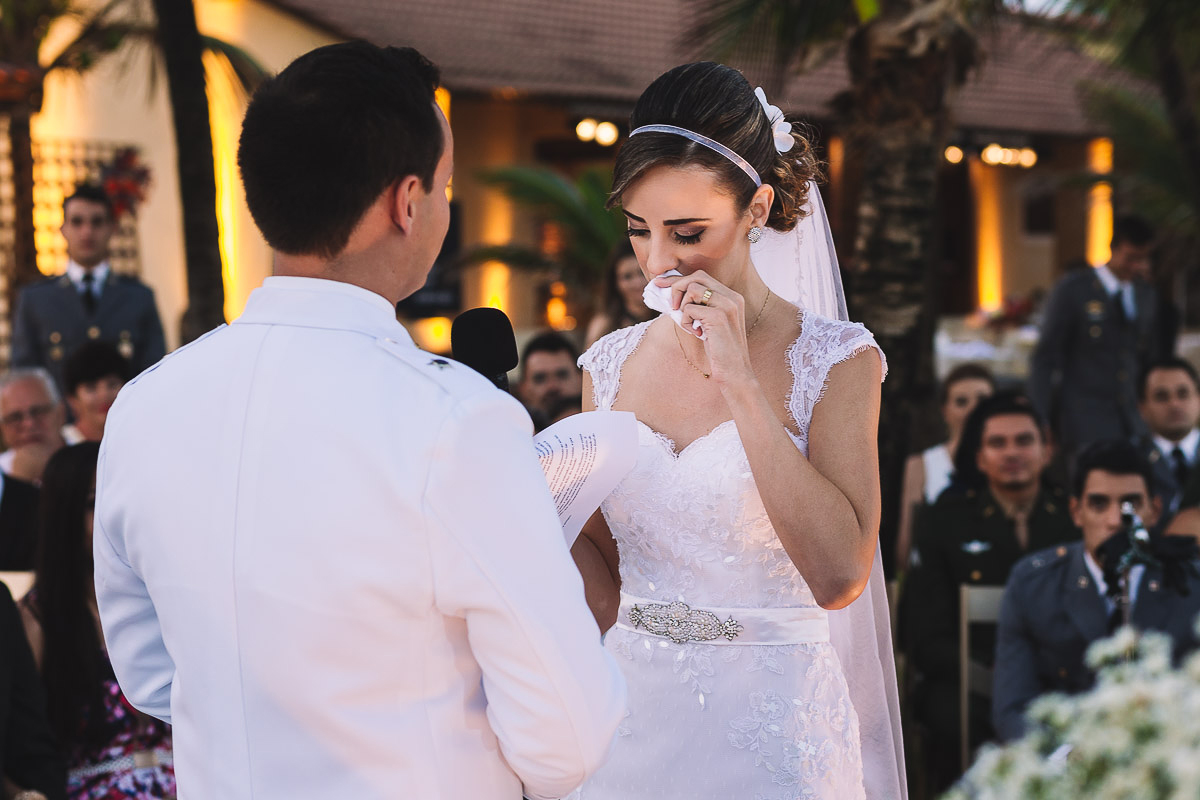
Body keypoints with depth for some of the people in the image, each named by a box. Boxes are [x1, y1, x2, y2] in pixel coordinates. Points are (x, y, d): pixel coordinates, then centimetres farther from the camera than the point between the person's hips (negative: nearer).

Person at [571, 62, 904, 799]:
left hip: (769, 734, -4)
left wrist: (739, 382, -20)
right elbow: (606, 590, 10)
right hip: (633, 722, 4)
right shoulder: (611, 364, 4)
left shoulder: (833, 359, -9)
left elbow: (838, 576, -22)